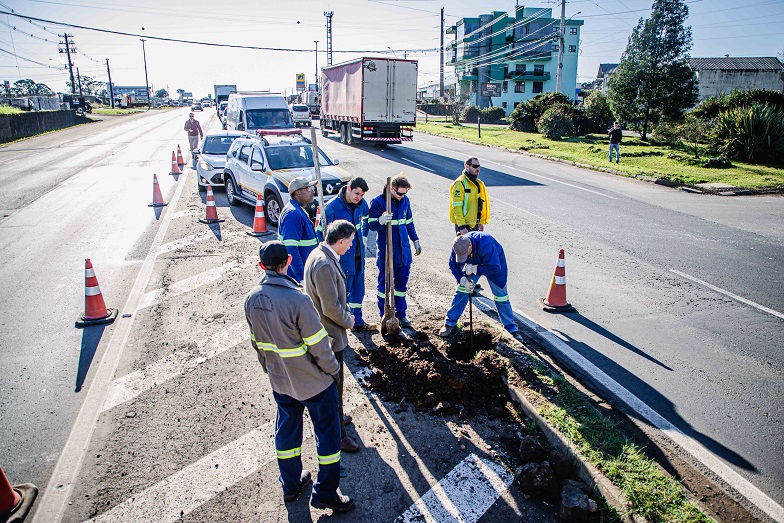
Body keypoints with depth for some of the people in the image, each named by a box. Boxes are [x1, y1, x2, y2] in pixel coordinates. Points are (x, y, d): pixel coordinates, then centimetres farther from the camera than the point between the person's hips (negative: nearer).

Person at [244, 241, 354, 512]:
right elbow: (318, 345, -22)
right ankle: (325, 493, 23)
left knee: (287, 428, 23)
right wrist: (333, 369, -5)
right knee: (327, 431, 12)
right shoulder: (298, 300, -29)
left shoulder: (252, 299, -9)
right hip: (313, 381, -6)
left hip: (279, 381, 6)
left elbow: (256, 342, 4)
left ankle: (291, 484, 41)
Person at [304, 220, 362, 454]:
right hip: (330, 334, -10)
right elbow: (331, 307, -27)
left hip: (323, 330, 10)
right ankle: (337, 435, 21)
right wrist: (348, 321, -10)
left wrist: (345, 312, 7)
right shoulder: (325, 264, -31)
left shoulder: (319, 253, 2)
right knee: (333, 385, 6)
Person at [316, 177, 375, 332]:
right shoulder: (332, 207, -19)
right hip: (342, 255, -7)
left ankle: (357, 321, 31)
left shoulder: (361, 203, -1)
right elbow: (321, 232, -11)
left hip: (358, 253, 7)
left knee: (358, 288, 16)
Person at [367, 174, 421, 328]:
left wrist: (415, 240, 20)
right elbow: (372, 225, -13)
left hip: (404, 251, 5)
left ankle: (400, 314, 26)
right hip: (386, 253, -5)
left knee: (402, 284, 13)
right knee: (384, 284, 6)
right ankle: (385, 316, 18)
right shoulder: (377, 202, -11)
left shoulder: (405, 200, 5)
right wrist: (381, 220, -34)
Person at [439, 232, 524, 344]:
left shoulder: (486, 245, -44)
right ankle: (450, 323, 6)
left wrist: (475, 269, -37)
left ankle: (512, 329, 13)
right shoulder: (458, 246, -28)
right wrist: (462, 280, -27)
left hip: (495, 262, -3)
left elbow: (495, 268, -40)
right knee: (461, 291, -6)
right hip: (472, 265, 4)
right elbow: (453, 265, -14)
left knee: (501, 296, -1)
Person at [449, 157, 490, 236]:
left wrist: (481, 222, 20)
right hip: (464, 225, -8)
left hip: (475, 224, 8)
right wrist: (462, 226, -24)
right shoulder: (460, 183, -15)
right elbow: (456, 207, -20)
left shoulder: (479, 183, 13)